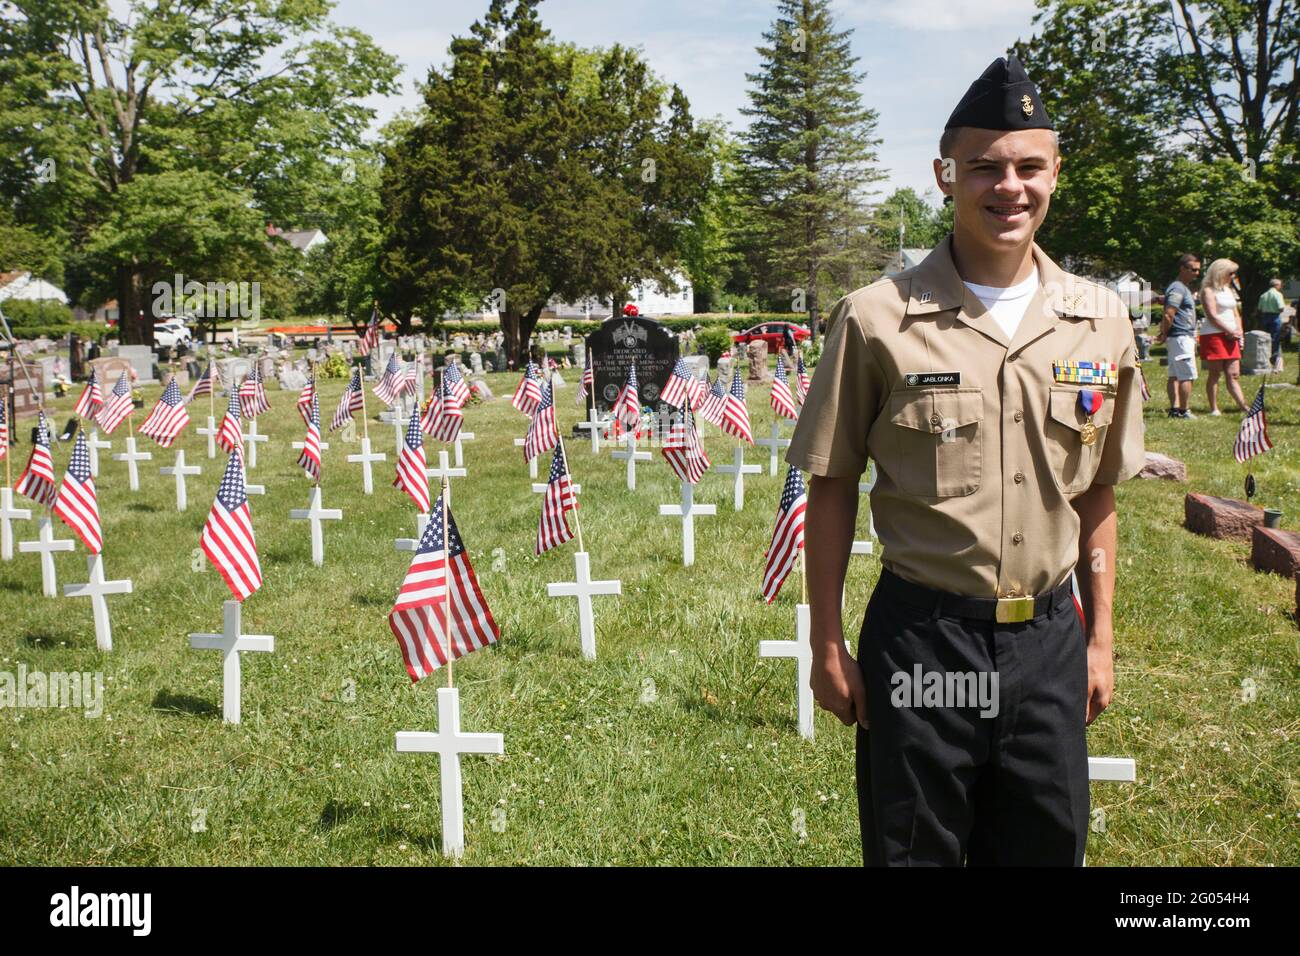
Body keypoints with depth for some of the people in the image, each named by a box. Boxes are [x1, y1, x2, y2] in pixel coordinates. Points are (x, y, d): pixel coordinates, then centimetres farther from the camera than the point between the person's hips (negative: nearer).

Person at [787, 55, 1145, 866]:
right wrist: (828, 646, -3)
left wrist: (1100, 638, 10)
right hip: (921, 638, -3)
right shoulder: (878, 319, -9)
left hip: (1051, 639, 3)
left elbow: (1098, 494, 10)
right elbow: (833, 488, -3)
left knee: (1047, 845, 16)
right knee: (914, 848, 10)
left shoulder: (1101, 321, 2)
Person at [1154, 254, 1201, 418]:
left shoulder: (1184, 288, 19)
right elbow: (1168, 315, -21)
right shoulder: (1178, 289, -15)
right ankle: (1184, 410, -6)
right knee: (1188, 376, -8)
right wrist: (1164, 335, -10)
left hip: (1186, 337, 10)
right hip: (1181, 337, -10)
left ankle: (1175, 408, 9)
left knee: (1175, 375, 8)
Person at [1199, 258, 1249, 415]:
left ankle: (1243, 406, -3)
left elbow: (1235, 314, 23)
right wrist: (1230, 331, -12)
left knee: (1234, 374, 2)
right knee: (1215, 374, -5)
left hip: (1230, 336, 8)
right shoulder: (1209, 290, -5)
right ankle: (1214, 409, -1)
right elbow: (1212, 316, -13)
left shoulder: (1228, 290, 21)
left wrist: (1239, 333, 7)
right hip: (1213, 335, -8)